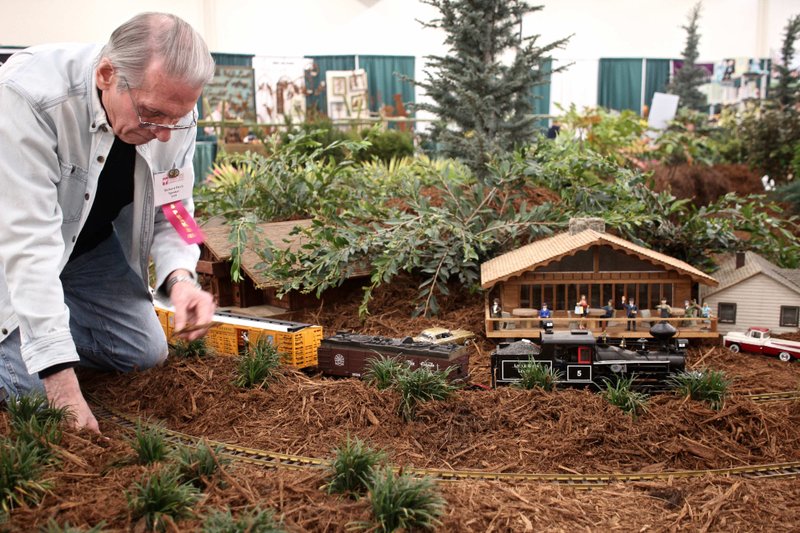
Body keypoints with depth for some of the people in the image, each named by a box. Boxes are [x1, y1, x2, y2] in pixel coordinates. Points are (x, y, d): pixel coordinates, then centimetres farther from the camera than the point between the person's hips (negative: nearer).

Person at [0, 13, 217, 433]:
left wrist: (180, 278, -31)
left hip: (92, 246, 5)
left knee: (145, 353, 1)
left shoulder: (173, 113, -19)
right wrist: (62, 382, -43)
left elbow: (170, 210, -8)